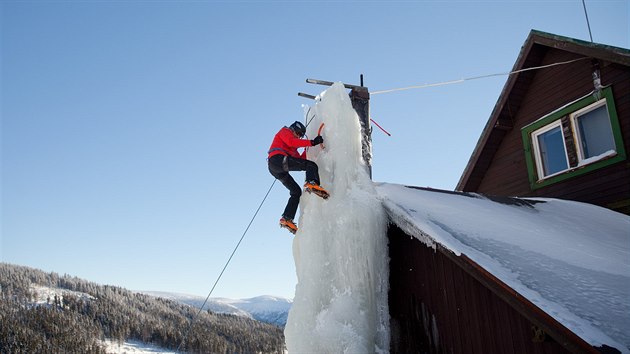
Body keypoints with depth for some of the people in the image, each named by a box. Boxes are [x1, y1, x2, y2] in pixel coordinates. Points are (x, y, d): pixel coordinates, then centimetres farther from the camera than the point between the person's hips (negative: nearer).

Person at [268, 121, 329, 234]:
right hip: (278, 159, -9)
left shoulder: (293, 147, 40)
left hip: (275, 170, 9)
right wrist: (312, 142, -10)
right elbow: (291, 142, -8)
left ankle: (287, 219, 2)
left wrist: (307, 149, 25)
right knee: (312, 165, -15)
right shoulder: (285, 131, 15)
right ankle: (312, 183, -46)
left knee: (296, 191, 11)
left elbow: (300, 160, 32)